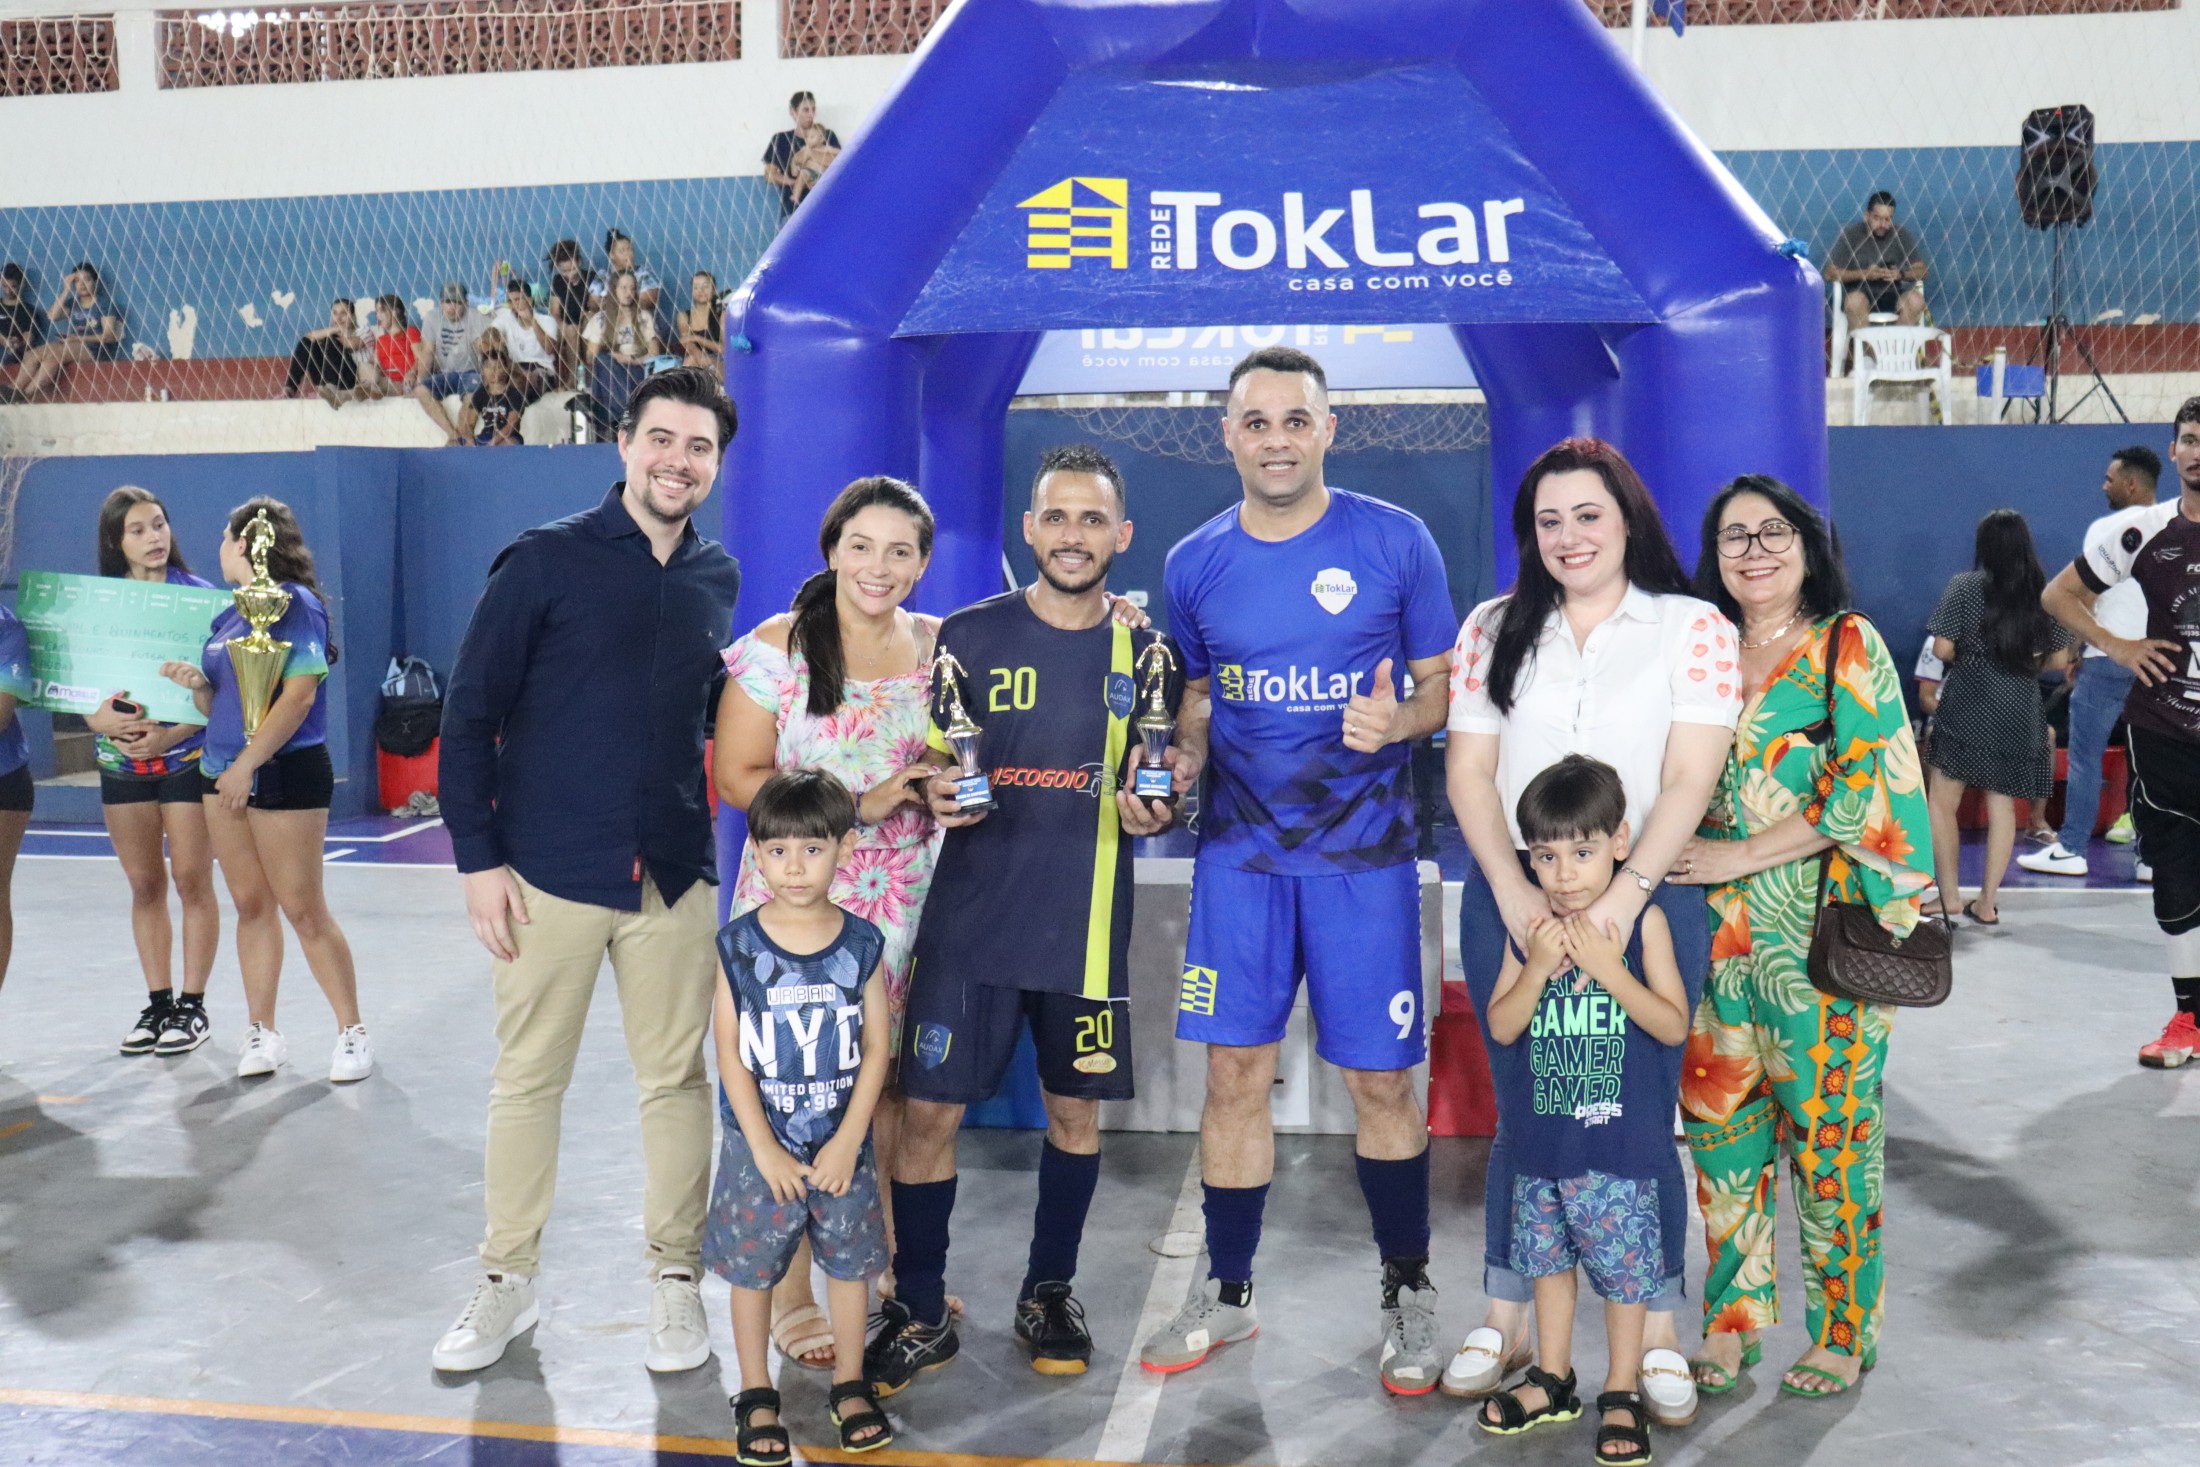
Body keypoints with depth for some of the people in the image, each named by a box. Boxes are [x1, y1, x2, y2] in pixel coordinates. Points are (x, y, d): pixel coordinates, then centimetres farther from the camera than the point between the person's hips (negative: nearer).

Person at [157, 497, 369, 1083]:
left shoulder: (295, 603, -10)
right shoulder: (229, 617, 15)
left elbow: (299, 694, -19)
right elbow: (221, 705, 20)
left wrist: (246, 765, -18)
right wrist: (195, 683, -2)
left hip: (286, 773, -8)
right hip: (224, 774, 8)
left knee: (303, 909, -5)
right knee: (250, 905, 9)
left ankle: (352, 1033, 5)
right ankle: (261, 1032, 16)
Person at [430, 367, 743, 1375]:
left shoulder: (719, 581, 7)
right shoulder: (546, 561, -6)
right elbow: (470, 712, -4)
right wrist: (478, 857, -8)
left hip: (675, 877, 3)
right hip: (548, 874, -3)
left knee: (677, 1079, 8)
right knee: (528, 1080, 9)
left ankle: (675, 1278, 23)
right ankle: (507, 1280, 25)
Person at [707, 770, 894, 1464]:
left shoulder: (862, 944, -6)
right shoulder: (739, 945, -10)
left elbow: (876, 1049, -4)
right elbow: (730, 1054, -9)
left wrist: (847, 1141, -9)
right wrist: (765, 1150, -12)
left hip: (842, 1144, 1)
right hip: (759, 1147, -1)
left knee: (850, 1263, 11)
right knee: (751, 1269, 10)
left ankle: (850, 1385, 30)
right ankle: (756, 1396, 27)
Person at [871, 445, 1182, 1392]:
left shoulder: (1145, 654, 3)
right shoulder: (970, 636, 0)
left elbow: (1166, 783, 10)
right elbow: (932, 763, 6)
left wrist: (1154, 814, -12)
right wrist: (934, 793, -15)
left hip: (1086, 926, 1)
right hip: (970, 920, -1)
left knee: (1075, 1109, 11)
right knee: (929, 1110, -1)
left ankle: (1049, 1294, 32)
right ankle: (920, 1312, 18)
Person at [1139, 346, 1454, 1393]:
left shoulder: (1395, 542, -4)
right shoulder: (1195, 563, 4)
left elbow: (1444, 681, 2)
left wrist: (1399, 721, -19)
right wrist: (1178, 759, -4)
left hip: (1362, 846, -2)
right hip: (1239, 846, 2)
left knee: (1381, 1079, 3)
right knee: (1235, 1072, 5)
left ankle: (1408, 1295, 24)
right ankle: (1226, 1294, 23)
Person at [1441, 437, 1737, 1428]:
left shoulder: (1693, 629, 1)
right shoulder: (1495, 629, 9)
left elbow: (1690, 777, -7)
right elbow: (1468, 769, 4)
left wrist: (1622, 898, -18)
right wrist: (1515, 892, -9)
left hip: (1649, 895, -2)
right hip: (1511, 893, 2)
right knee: (1521, 1111, 9)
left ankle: (1658, 1326, 20)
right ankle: (1504, 1316, 22)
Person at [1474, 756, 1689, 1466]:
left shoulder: (1642, 922, -10)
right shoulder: (1530, 927, -3)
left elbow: (1673, 1026, -12)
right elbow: (1501, 1028, -3)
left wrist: (1608, 969, -23)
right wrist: (1537, 967, -19)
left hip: (1620, 1140, -4)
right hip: (1541, 1136, 4)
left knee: (1625, 1266, 7)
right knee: (1548, 1255, 18)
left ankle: (1622, 1393, 25)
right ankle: (1552, 1381, 35)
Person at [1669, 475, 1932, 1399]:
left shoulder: (1848, 645, -2)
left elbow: (1871, 785, -12)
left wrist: (1741, 853, -15)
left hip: (1822, 929, -4)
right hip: (1718, 930, 5)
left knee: (1828, 1125, 2)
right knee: (1719, 1121, 7)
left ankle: (1844, 1331, 18)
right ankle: (1733, 1318, 20)